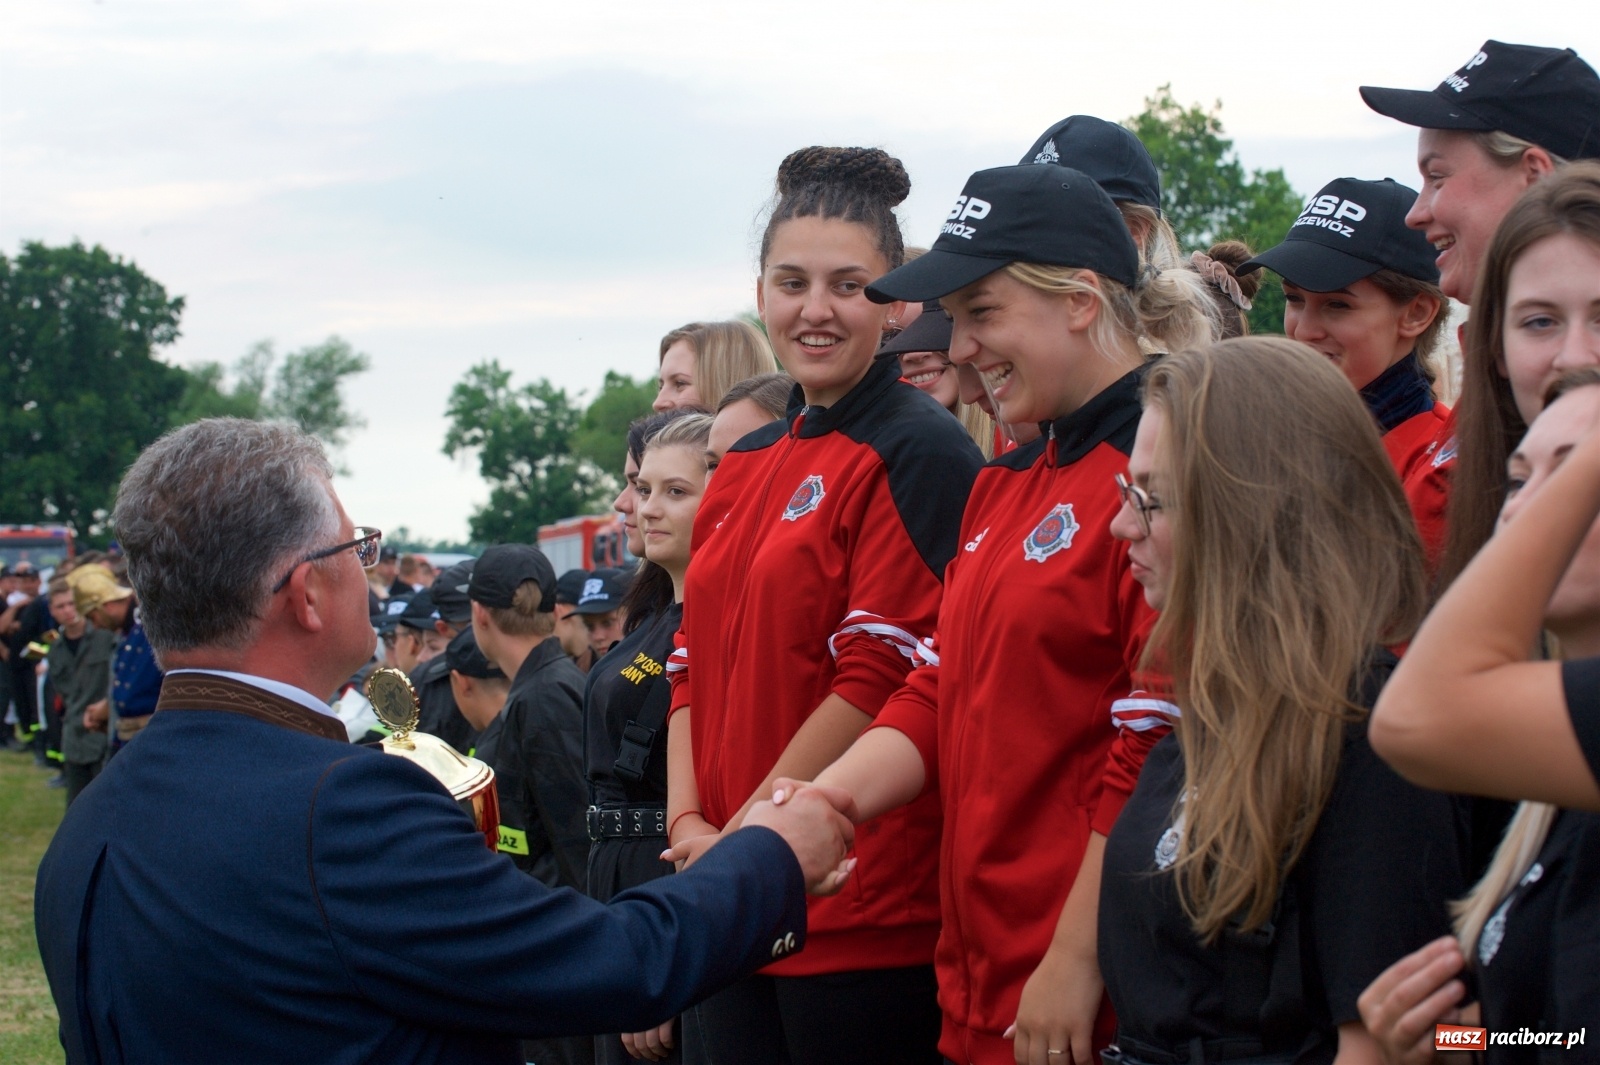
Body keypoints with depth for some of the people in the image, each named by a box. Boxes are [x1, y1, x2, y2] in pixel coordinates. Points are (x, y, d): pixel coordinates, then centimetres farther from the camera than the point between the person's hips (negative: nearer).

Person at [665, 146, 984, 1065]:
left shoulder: (917, 452, -9)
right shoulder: (746, 466, 15)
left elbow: (881, 677, -15)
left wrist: (745, 836, -12)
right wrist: (689, 823, 2)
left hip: (864, 919, -7)